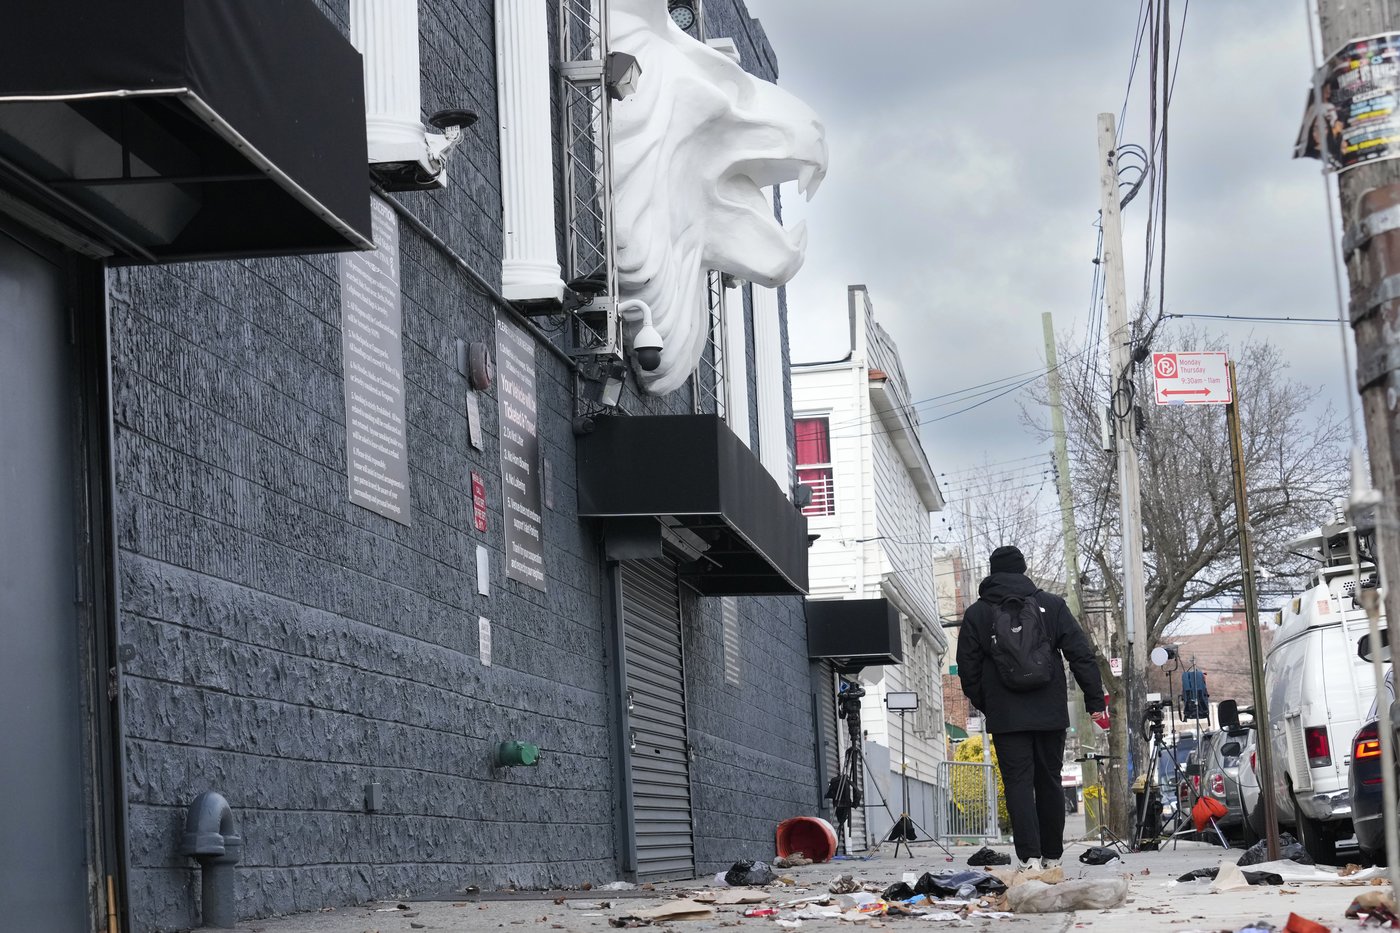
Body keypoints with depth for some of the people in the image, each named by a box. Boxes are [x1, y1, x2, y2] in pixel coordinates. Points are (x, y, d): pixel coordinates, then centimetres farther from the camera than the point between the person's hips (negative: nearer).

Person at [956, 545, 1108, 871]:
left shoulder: (976, 614, 2)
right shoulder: (1051, 605, 5)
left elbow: (968, 670, 5)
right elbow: (1082, 655, 2)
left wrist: (985, 706, 18)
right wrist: (1096, 701, 5)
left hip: (1006, 718, -2)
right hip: (1050, 713, 2)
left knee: (1018, 783, -4)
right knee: (1049, 781, 11)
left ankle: (1029, 857, -16)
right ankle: (1052, 856, 17)